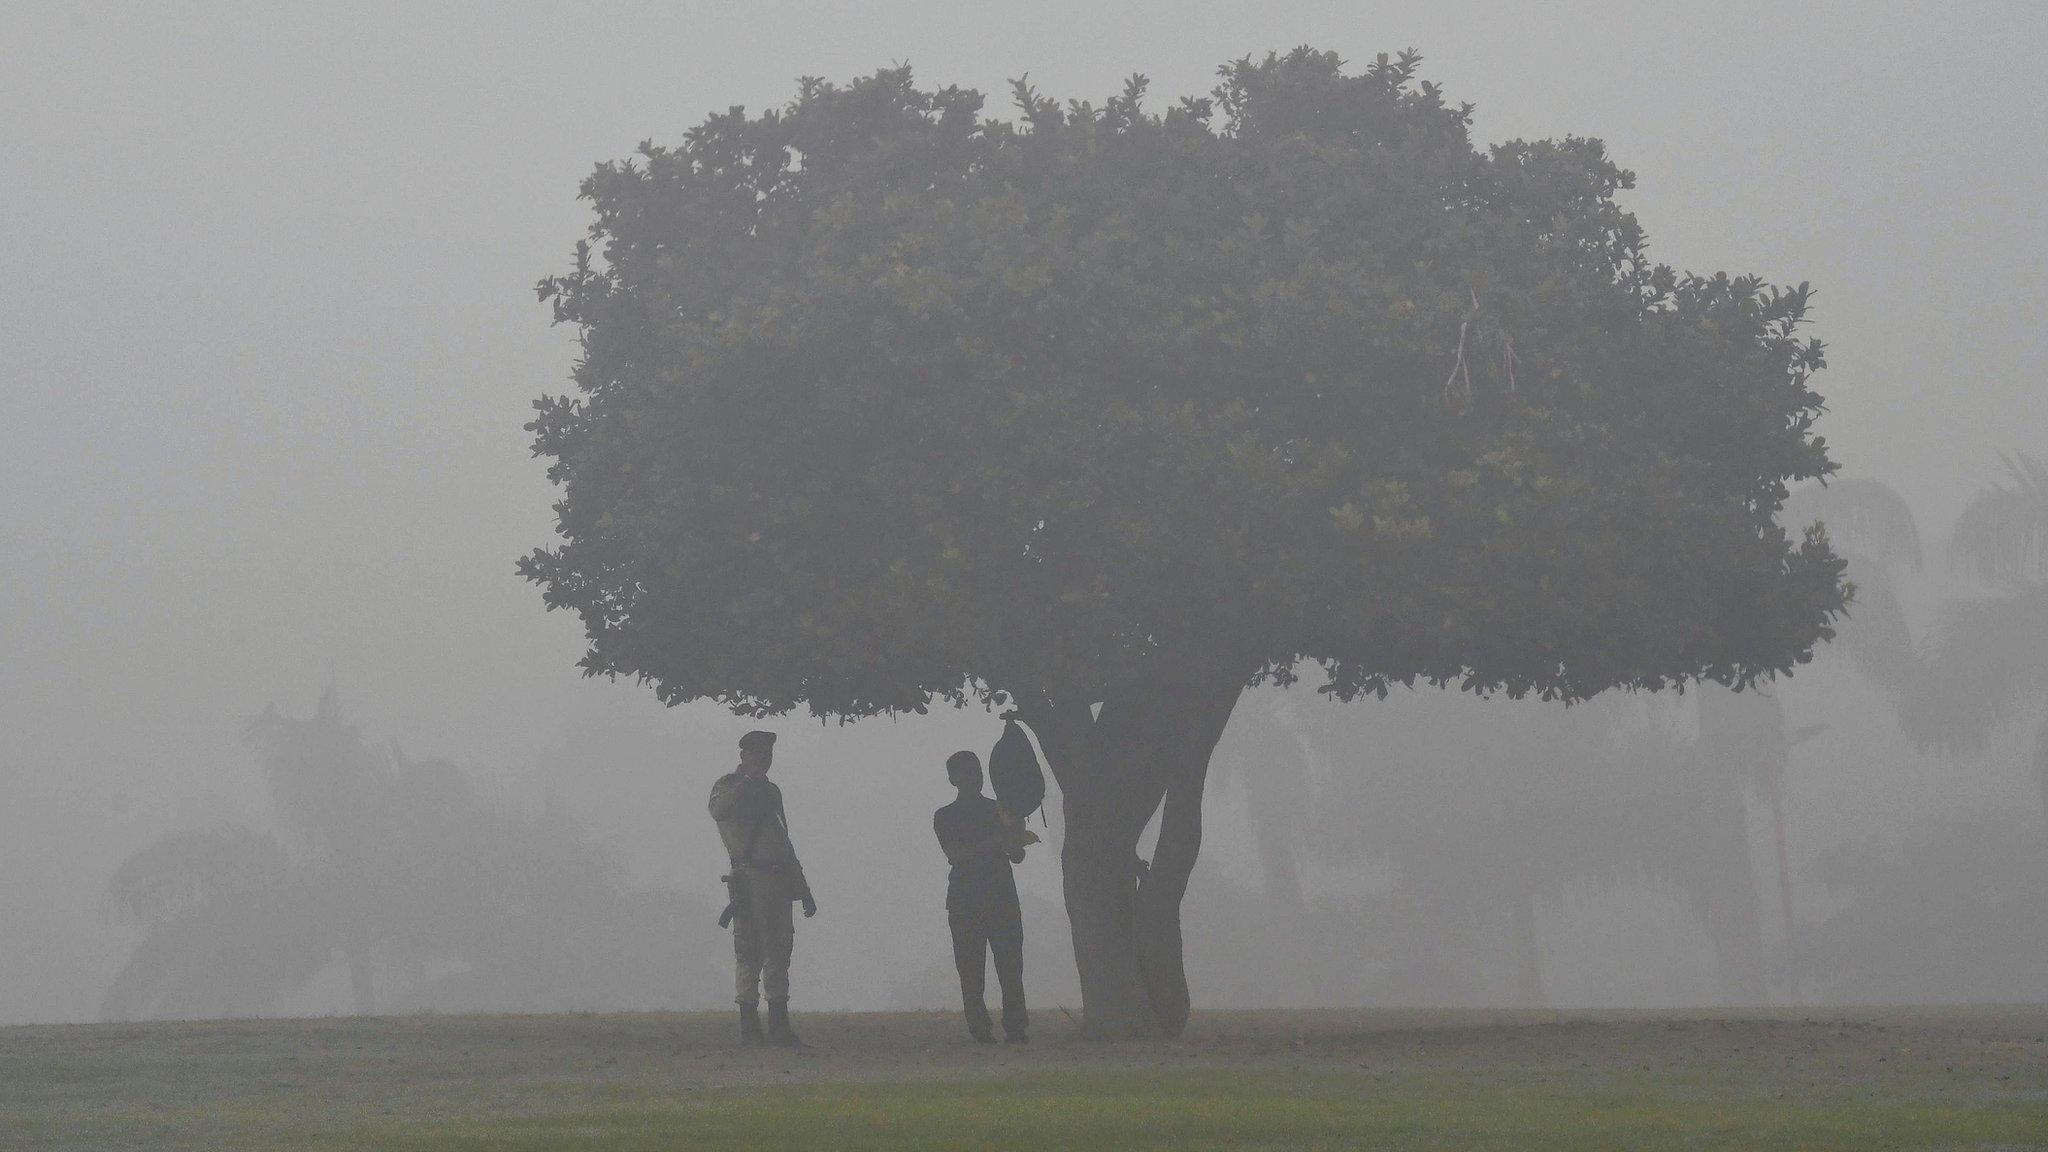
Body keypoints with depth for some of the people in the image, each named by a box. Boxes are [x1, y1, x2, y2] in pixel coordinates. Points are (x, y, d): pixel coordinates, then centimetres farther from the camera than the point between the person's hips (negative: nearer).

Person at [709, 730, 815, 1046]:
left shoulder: (771, 791, 23)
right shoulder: (730, 786, 2)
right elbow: (718, 809, -24)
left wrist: (802, 889, 28)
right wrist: (747, 782, -22)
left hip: (778, 878, 8)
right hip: (750, 876, -8)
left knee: (779, 951, 7)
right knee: (749, 952, -9)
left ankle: (779, 1025, 9)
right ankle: (749, 1025, -9)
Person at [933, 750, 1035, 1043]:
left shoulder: (999, 810, 15)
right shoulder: (945, 817, 7)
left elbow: (1017, 857, 11)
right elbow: (954, 854, -10)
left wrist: (1013, 844, -13)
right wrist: (993, 842, -20)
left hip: (1002, 897, 2)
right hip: (964, 902, -2)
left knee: (1011, 966, -7)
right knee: (971, 970, -6)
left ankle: (1015, 1027, -7)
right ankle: (979, 1030, -4)